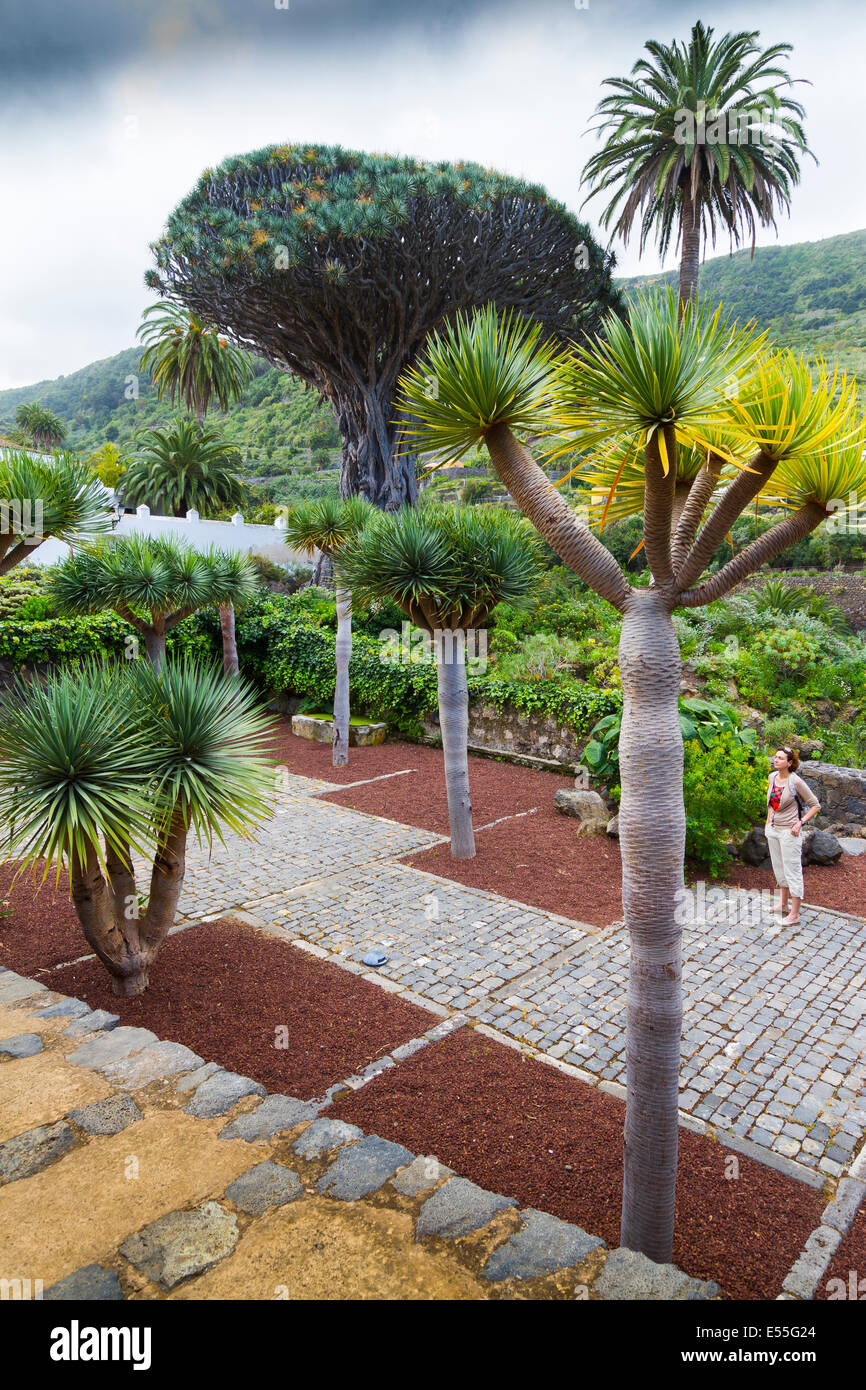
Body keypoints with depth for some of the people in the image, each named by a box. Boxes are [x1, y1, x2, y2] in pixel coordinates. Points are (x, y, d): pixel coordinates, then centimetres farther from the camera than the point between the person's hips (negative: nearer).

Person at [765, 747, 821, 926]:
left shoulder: (795, 782, -16)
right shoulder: (772, 777, 3)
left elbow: (815, 805, -8)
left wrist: (801, 822, -15)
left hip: (789, 831, -7)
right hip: (773, 829, 7)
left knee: (792, 871, -1)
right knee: (779, 869, 18)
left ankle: (794, 915, 5)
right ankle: (784, 905, 33)